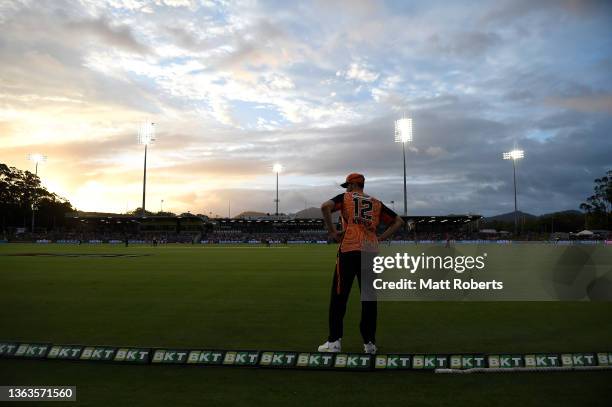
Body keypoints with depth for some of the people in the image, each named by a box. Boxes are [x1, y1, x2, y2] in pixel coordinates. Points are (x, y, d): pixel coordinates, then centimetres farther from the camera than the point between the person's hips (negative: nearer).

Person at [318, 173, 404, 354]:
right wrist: (380, 238, 12)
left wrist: (332, 231, -5)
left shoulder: (345, 197, 9)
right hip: (371, 252, 4)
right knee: (369, 297, 8)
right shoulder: (376, 203, 20)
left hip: (349, 250, -3)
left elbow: (325, 207, -10)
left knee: (339, 296, 1)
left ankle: (334, 341, 1)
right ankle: (369, 343, 11)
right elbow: (398, 221, 19)